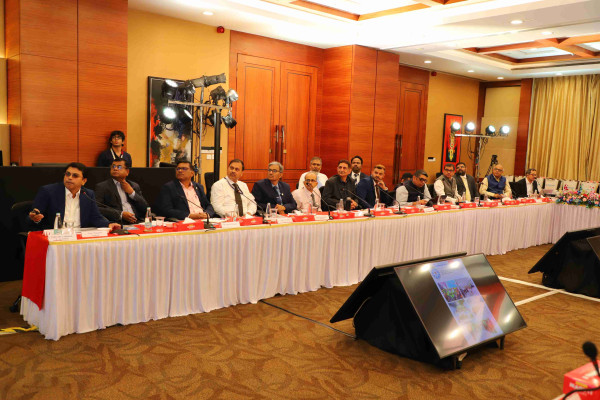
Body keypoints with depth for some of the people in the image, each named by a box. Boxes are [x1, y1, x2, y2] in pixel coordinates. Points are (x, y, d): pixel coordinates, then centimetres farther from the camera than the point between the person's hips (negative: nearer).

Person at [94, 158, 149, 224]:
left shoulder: (134, 186, 20)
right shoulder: (102, 186, 8)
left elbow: (145, 208, 12)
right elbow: (98, 209, -6)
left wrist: (132, 192, 2)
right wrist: (121, 214, -16)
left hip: (137, 222, 3)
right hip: (118, 223, -3)